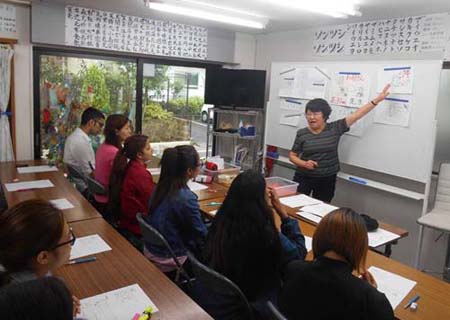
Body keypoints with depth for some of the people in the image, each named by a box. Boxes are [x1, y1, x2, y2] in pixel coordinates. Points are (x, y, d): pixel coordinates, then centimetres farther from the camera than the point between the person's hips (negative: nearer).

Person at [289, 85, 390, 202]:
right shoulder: (302, 133, -3)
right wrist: (304, 163, -17)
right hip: (304, 178, 0)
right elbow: (292, 155, 2)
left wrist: (377, 100, -8)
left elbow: (356, 115, -6)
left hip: (327, 180, 1)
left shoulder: (335, 128, -3)